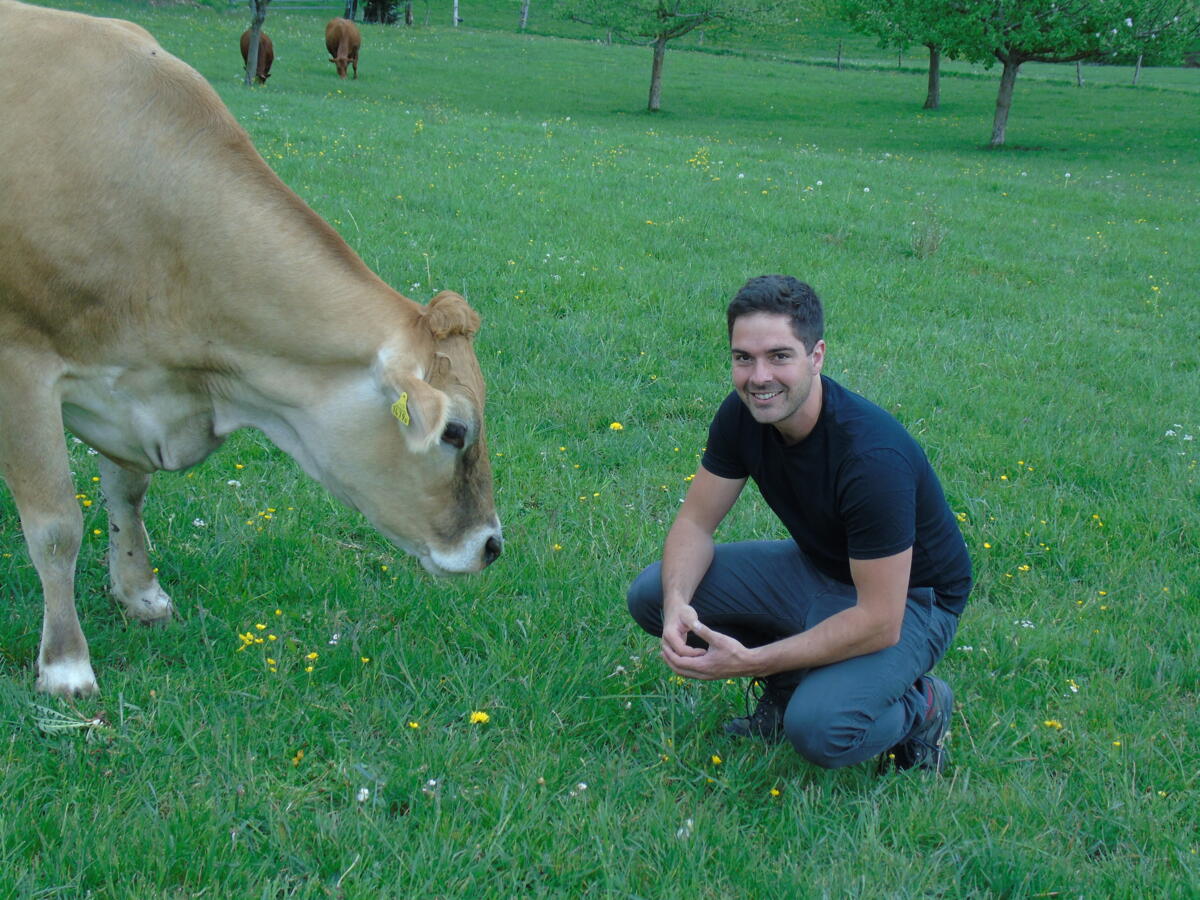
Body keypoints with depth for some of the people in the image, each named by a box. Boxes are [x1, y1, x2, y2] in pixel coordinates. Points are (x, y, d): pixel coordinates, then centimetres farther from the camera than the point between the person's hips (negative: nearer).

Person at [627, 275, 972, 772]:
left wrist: (749, 662, -34)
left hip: (907, 598, -6)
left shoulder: (873, 456, -35)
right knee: (652, 593, -10)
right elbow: (696, 521, -7)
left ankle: (919, 711, 1)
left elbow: (879, 622, -32)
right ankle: (788, 688, 8)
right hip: (816, 567, 7)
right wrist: (678, 604, -29)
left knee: (818, 729, -33)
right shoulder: (742, 414, -14)